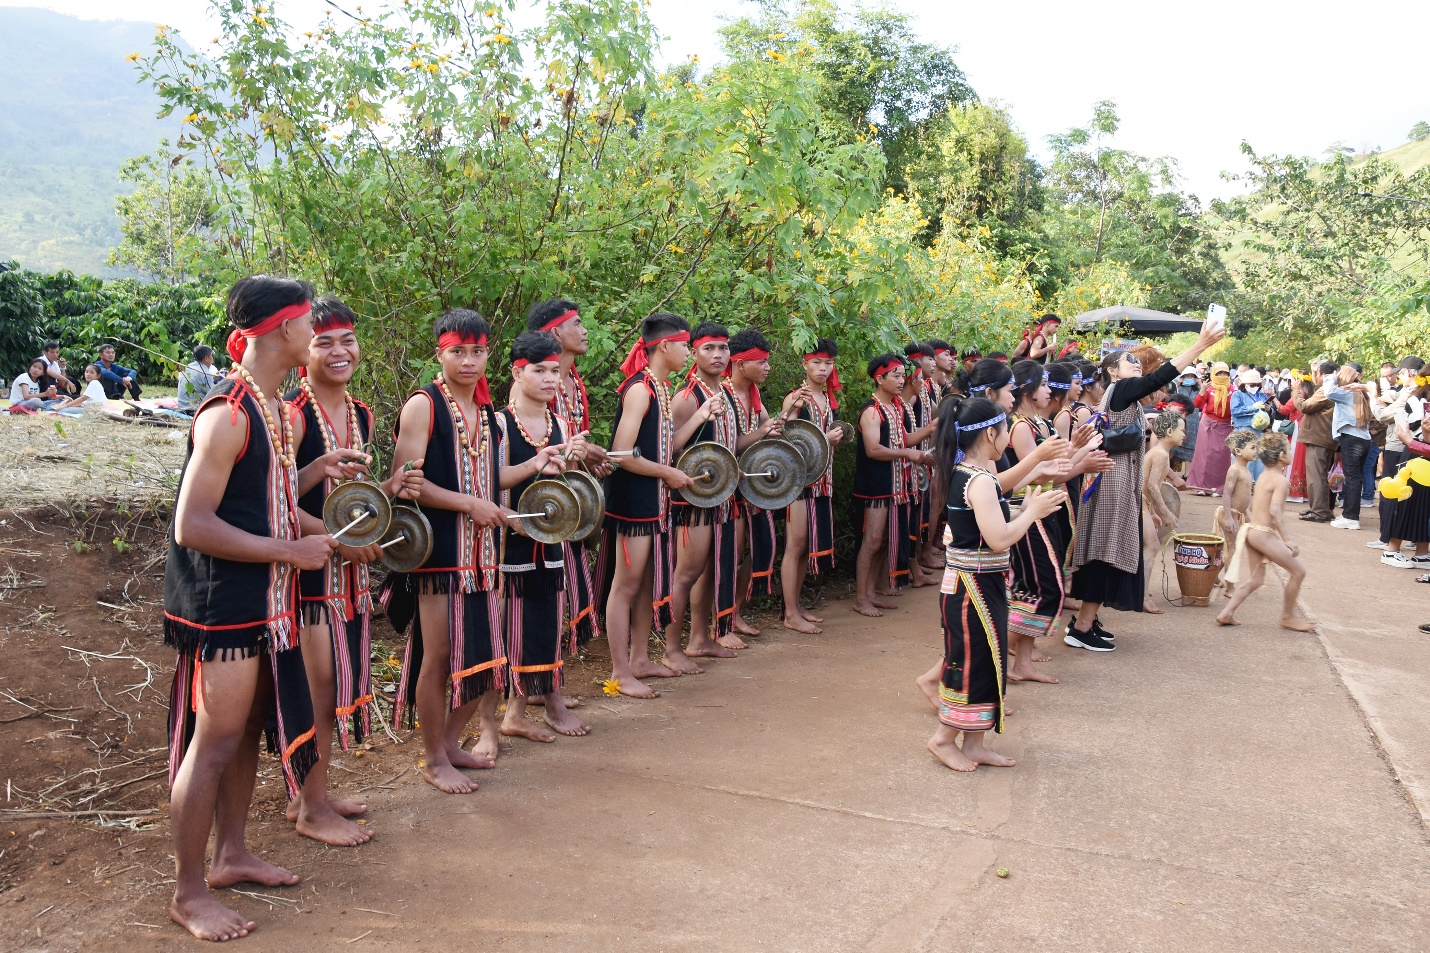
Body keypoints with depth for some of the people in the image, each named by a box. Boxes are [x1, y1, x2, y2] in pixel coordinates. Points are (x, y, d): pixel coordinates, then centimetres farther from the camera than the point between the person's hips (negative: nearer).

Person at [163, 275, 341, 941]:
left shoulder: (275, 409, 10)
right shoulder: (227, 415, -20)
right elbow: (191, 526, -23)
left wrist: (314, 473, 5)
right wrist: (289, 551, -21)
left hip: (262, 600, 9)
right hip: (221, 604, -9)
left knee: (249, 726, 18)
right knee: (215, 740, -1)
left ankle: (230, 854, 34)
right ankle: (188, 893, 13)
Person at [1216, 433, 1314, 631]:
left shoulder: (1263, 477, 14)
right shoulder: (1280, 480, -14)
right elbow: (1274, 511, -24)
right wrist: (1287, 540, -23)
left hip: (1251, 529, 9)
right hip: (1264, 533, -9)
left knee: (1256, 579, 16)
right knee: (1298, 572, 4)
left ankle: (1226, 613, 9)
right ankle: (1288, 617, 14)